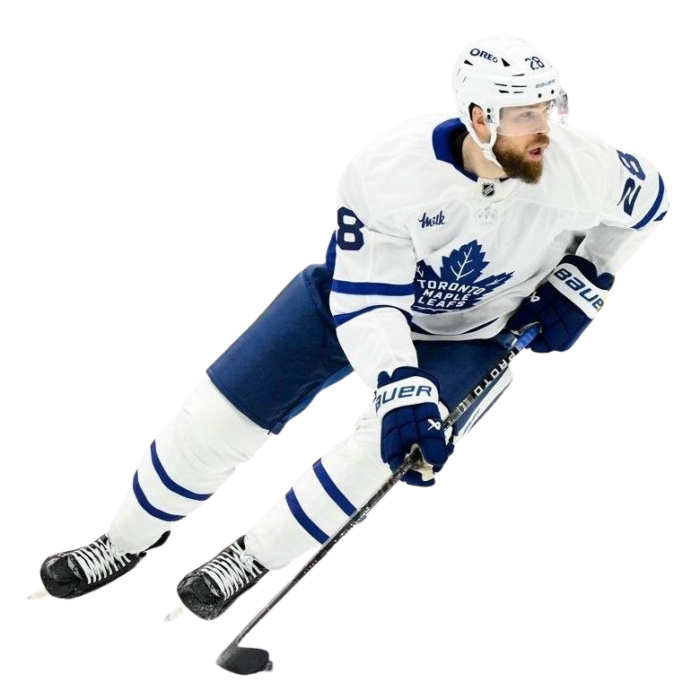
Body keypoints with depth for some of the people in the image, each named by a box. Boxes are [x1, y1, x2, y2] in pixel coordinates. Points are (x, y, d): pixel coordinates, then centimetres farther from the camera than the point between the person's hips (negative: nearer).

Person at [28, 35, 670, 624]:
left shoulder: (579, 165, -28)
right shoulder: (388, 169, -34)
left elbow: (647, 195, -5)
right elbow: (365, 303, -29)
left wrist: (580, 281, -10)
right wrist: (400, 389, -44)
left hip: (472, 336, 1)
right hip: (358, 290, 0)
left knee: (387, 450, -25)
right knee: (218, 415, -3)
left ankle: (255, 557, -1)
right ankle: (128, 543, 23)